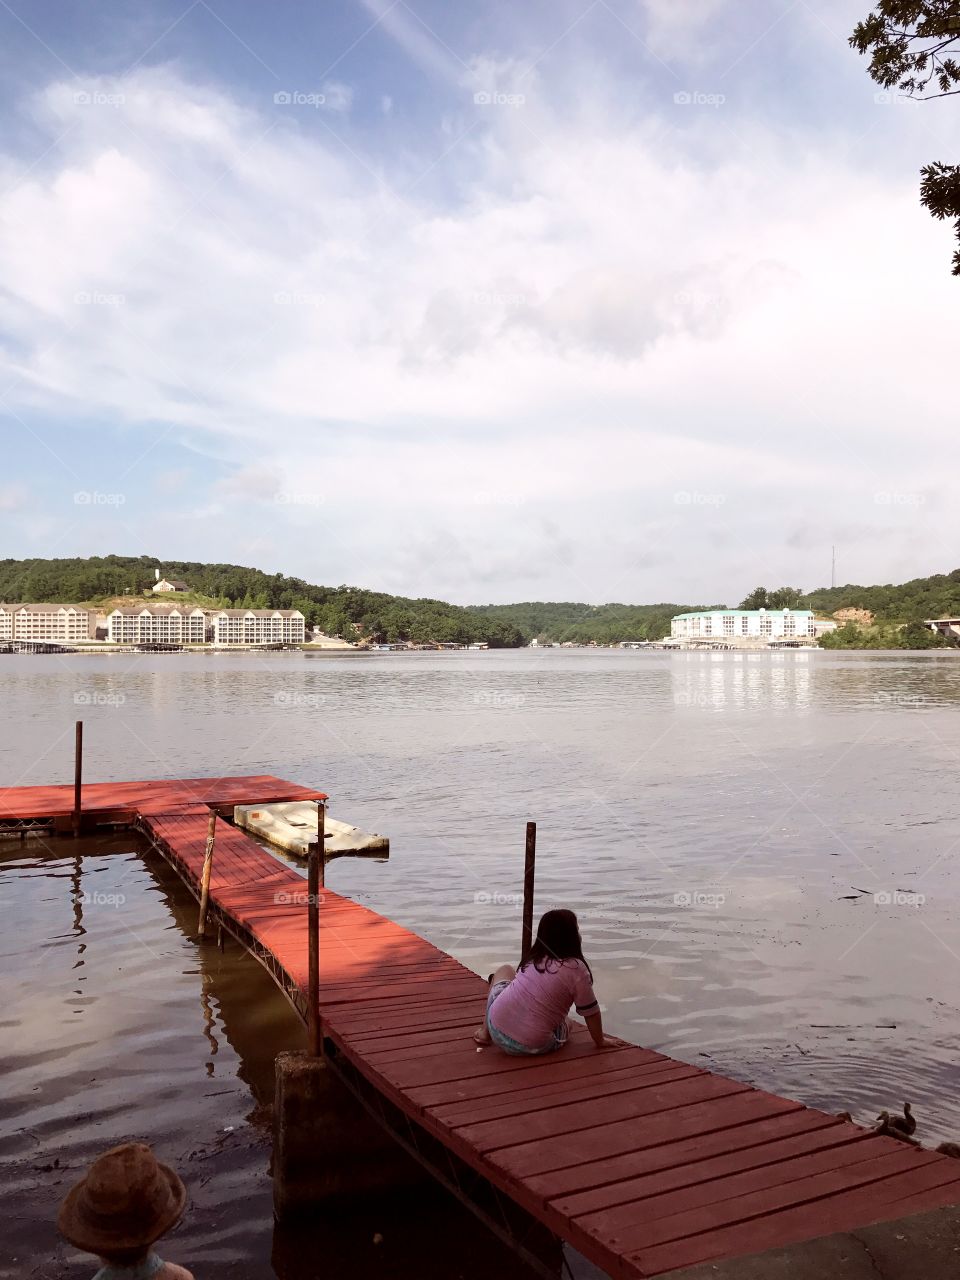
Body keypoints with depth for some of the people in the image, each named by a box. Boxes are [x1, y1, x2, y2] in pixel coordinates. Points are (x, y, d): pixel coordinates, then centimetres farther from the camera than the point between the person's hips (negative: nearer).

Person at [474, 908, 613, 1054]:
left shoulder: (534, 957, 7)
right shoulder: (576, 969, -9)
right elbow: (590, 1012, -1)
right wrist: (600, 1041, 16)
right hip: (533, 1046, -3)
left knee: (506, 970, 29)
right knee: (566, 1024, 32)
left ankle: (485, 1031, 26)